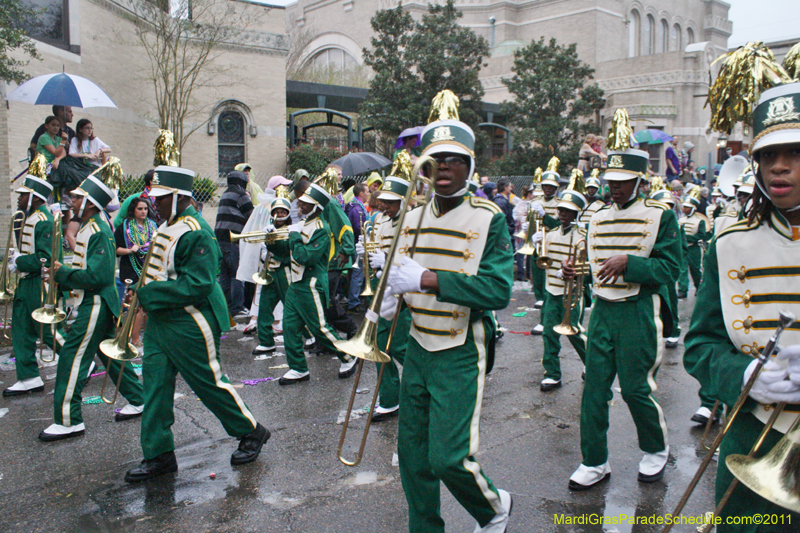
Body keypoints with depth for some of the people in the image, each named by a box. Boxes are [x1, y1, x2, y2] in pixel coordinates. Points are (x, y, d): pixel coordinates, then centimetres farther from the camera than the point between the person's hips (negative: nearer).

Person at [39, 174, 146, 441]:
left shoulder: (99, 232, -18)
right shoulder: (87, 228, 14)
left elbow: (97, 276, -25)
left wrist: (62, 273, -16)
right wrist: (62, 273, 3)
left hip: (96, 305, -10)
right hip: (92, 302, 10)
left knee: (72, 356, -6)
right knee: (109, 354, 16)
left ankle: (68, 421, 1)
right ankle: (138, 401, 26)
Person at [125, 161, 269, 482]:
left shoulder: (196, 233, -20)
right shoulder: (167, 226, 11)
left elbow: (197, 284, -25)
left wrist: (150, 295, -23)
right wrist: (146, 293, 6)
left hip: (190, 324, -9)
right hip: (159, 320, 9)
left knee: (209, 383, 2)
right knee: (155, 384, 9)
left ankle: (251, 433, 22)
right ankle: (159, 454, 20)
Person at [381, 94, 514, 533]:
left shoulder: (489, 219, -11)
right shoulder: (412, 218, 7)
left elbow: (498, 291, -22)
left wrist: (427, 279, -28)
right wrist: (391, 299, -3)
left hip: (461, 355, -6)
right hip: (417, 348, 6)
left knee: (448, 456, -5)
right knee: (412, 452, 12)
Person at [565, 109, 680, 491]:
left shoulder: (660, 216, -5)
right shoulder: (597, 219, 12)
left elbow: (670, 268, -11)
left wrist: (629, 262, -24)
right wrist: (575, 270, 1)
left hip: (639, 314, -5)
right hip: (602, 312, 5)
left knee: (635, 389, 3)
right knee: (594, 390, 4)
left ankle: (656, 449, 31)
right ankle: (594, 463, 16)